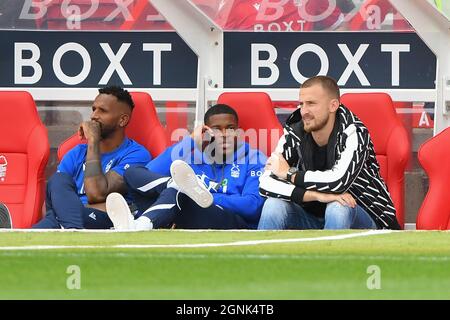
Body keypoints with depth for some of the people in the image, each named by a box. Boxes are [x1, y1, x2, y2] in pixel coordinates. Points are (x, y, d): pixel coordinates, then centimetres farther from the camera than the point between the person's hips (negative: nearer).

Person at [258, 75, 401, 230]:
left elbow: (338, 181, -34)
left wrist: (289, 174, -20)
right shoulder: (294, 135, -7)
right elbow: (266, 184, -18)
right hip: (312, 219, 4)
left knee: (338, 208, -35)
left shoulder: (354, 133, -18)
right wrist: (316, 195, -31)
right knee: (274, 205, -22)